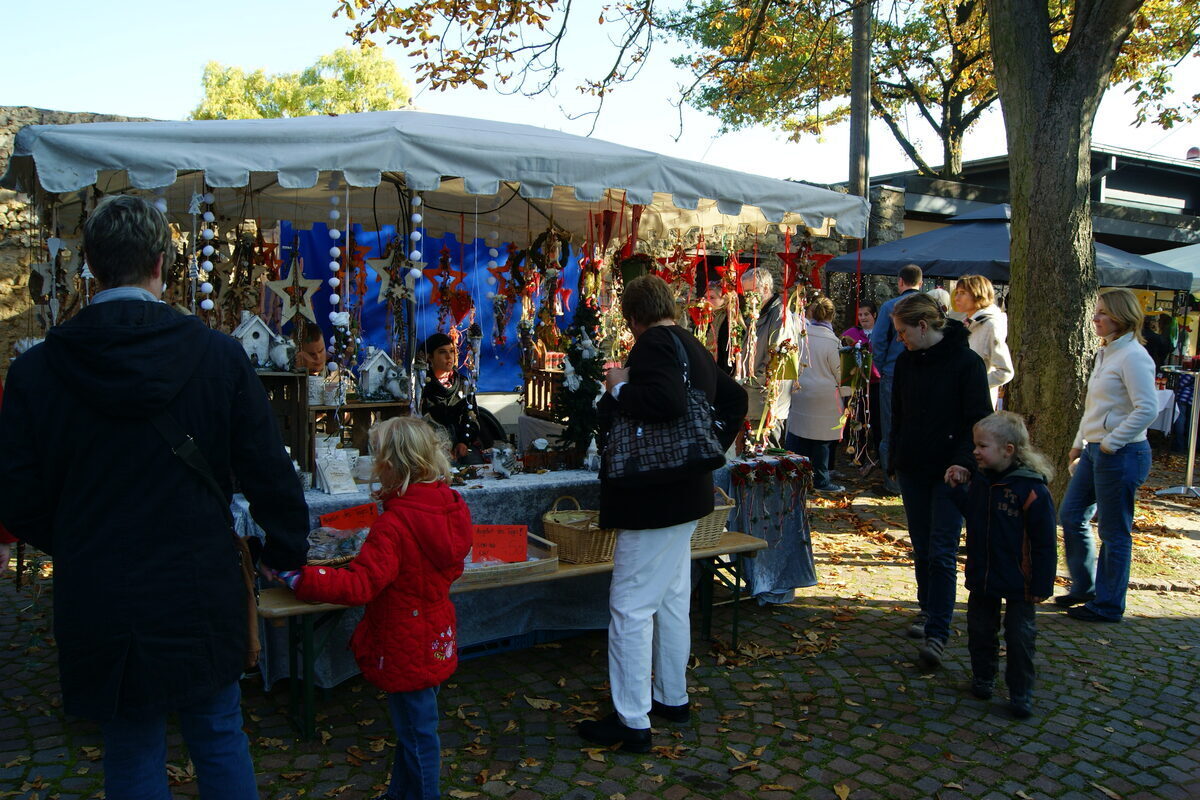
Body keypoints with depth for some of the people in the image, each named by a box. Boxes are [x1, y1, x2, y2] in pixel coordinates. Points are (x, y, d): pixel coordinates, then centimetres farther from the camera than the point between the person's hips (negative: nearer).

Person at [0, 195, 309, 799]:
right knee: (221, 739, 18)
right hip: (202, 602, 0)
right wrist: (286, 554, 8)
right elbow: (268, 472, -8)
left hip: (99, 607, 1)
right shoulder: (219, 354, -11)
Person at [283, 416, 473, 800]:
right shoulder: (450, 505, -4)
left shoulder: (394, 524, -28)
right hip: (435, 637, 9)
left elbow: (360, 585, -33)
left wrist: (298, 577, -30)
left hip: (406, 649, -8)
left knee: (416, 731, 9)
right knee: (412, 725, 24)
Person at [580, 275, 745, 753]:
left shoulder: (652, 344, -17)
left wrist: (619, 389, -20)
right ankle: (672, 697, 33)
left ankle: (632, 722, 5)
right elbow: (734, 397, 22)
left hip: (653, 498, -10)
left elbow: (667, 400, -35)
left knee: (630, 607, -2)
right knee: (672, 600, 20)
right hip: (687, 493, 10)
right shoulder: (693, 347, 13)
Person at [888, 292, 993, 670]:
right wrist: (895, 459, 10)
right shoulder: (905, 361, 7)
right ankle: (928, 609, 30)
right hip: (913, 469, 5)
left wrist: (963, 462, -20)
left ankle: (936, 634, -6)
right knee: (922, 548, 13)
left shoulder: (966, 362, -10)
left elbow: (979, 420, -10)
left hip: (949, 472, -5)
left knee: (942, 554, -8)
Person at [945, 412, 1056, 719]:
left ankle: (1020, 693, 20)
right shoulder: (980, 480, 0)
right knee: (980, 631, 16)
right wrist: (959, 487, 3)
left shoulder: (1032, 489, -21)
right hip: (982, 577, 6)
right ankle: (982, 679, 36)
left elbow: (1044, 544, -16)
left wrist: (1042, 585, -15)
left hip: (1019, 582, -6)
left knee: (1020, 637, 5)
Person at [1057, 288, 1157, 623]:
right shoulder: (1105, 353, 13)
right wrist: (1079, 444, 19)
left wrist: (1110, 444, -18)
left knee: (1114, 532, 2)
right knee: (1071, 516, 15)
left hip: (1121, 454, -9)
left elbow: (1147, 409, -24)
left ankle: (1108, 604, 14)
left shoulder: (1133, 356, -16)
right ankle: (1084, 586, 30)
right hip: (1095, 451, 10)